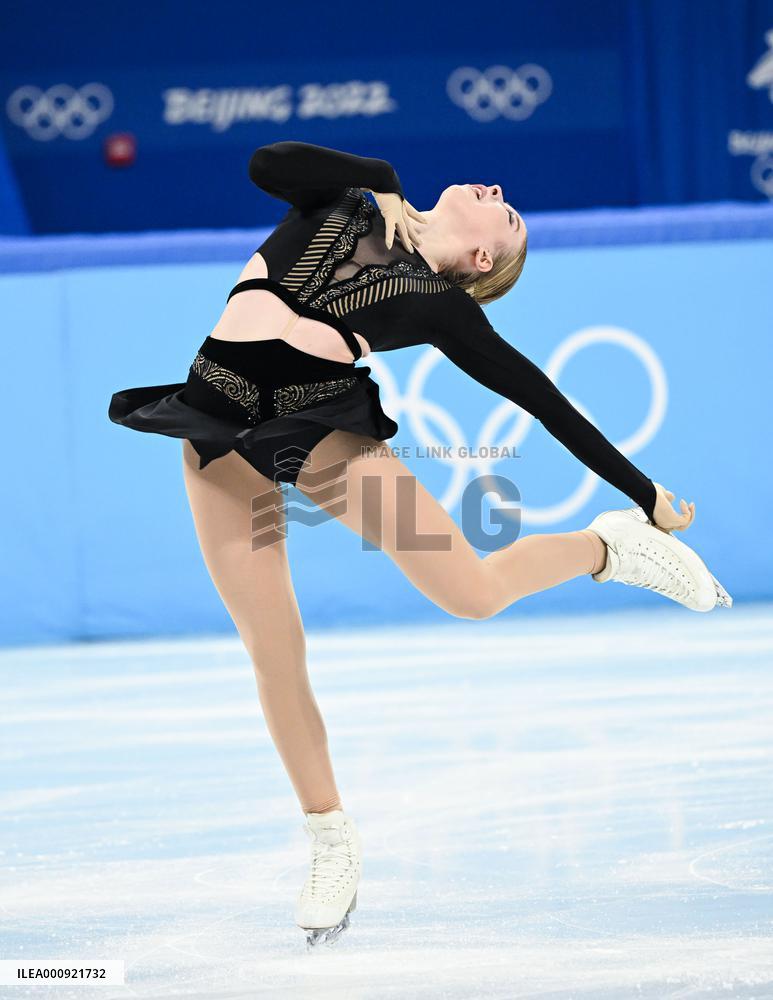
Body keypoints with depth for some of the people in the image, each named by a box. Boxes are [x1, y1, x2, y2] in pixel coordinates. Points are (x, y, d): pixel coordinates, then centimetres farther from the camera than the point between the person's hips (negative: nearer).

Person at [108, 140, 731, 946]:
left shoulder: (444, 306, 3)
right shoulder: (345, 203, 10)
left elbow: (545, 402, 4)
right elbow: (266, 164, -5)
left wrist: (646, 493, 6)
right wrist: (384, 178, 1)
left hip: (324, 427, -1)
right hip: (220, 429, 2)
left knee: (476, 592, -12)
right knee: (274, 654, -3)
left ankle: (611, 545, 17)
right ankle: (332, 844, 12)